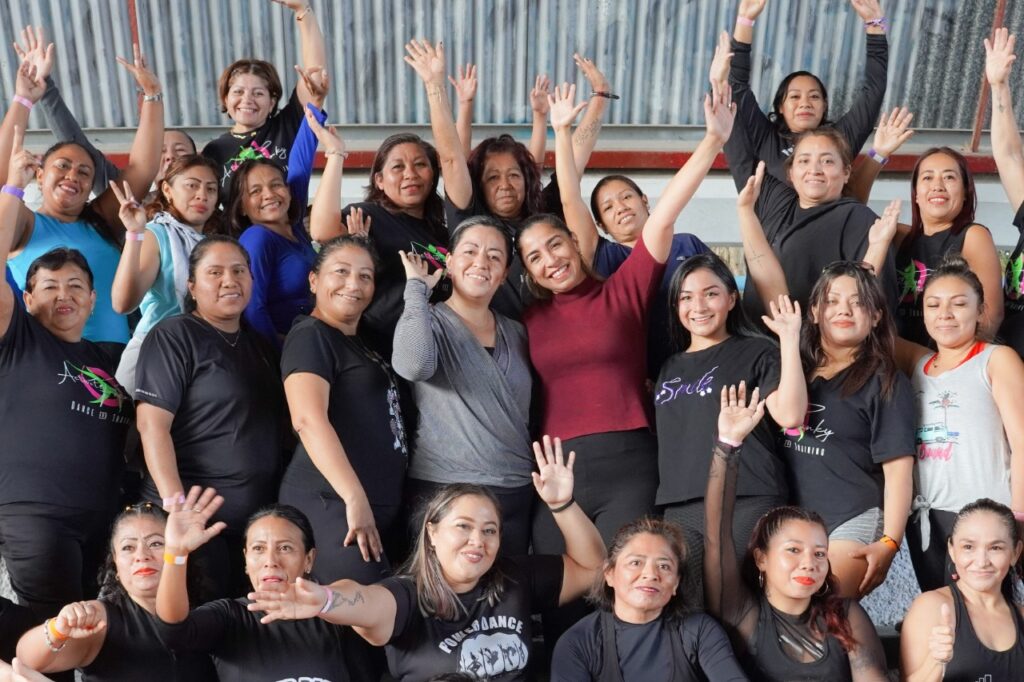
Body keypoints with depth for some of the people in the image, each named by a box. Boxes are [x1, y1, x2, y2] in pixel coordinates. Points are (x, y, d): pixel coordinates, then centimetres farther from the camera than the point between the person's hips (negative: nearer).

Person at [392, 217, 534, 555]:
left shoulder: (516, 332, 12)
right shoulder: (429, 320, -4)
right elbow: (413, 365, -28)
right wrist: (417, 286, -16)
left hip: (518, 493, 5)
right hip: (444, 490, -5)